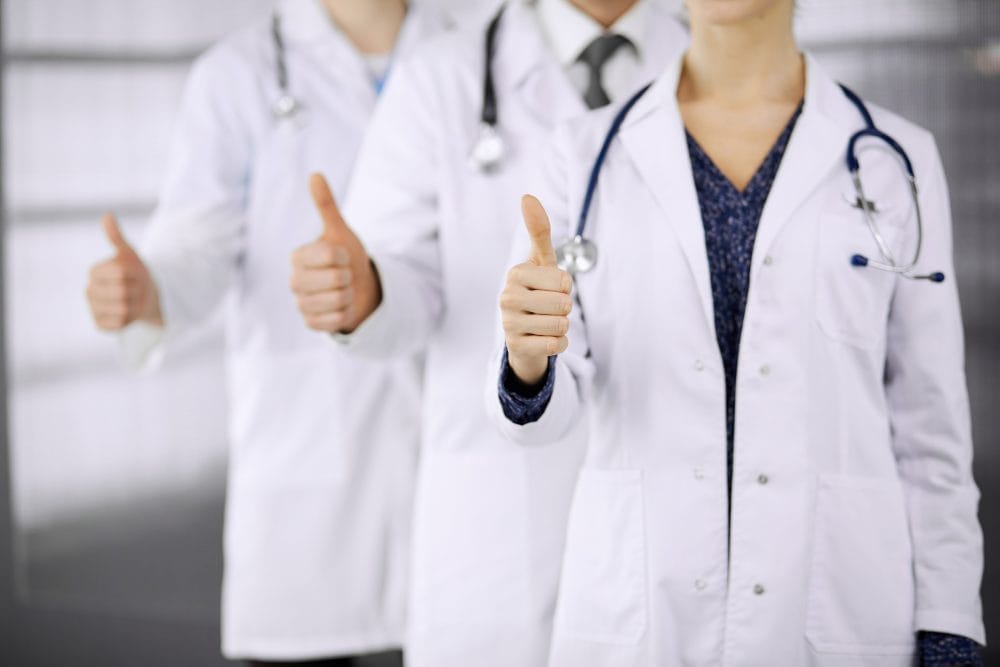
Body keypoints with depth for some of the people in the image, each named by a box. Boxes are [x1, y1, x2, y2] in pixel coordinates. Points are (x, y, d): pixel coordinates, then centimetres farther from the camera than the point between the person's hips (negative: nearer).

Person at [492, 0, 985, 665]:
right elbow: (550, 407, -2)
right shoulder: (587, 155, 3)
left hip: (839, 611, 0)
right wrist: (529, 361, -24)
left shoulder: (898, 160, 1)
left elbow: (930, 426, 2)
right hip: (630, 613, 1)